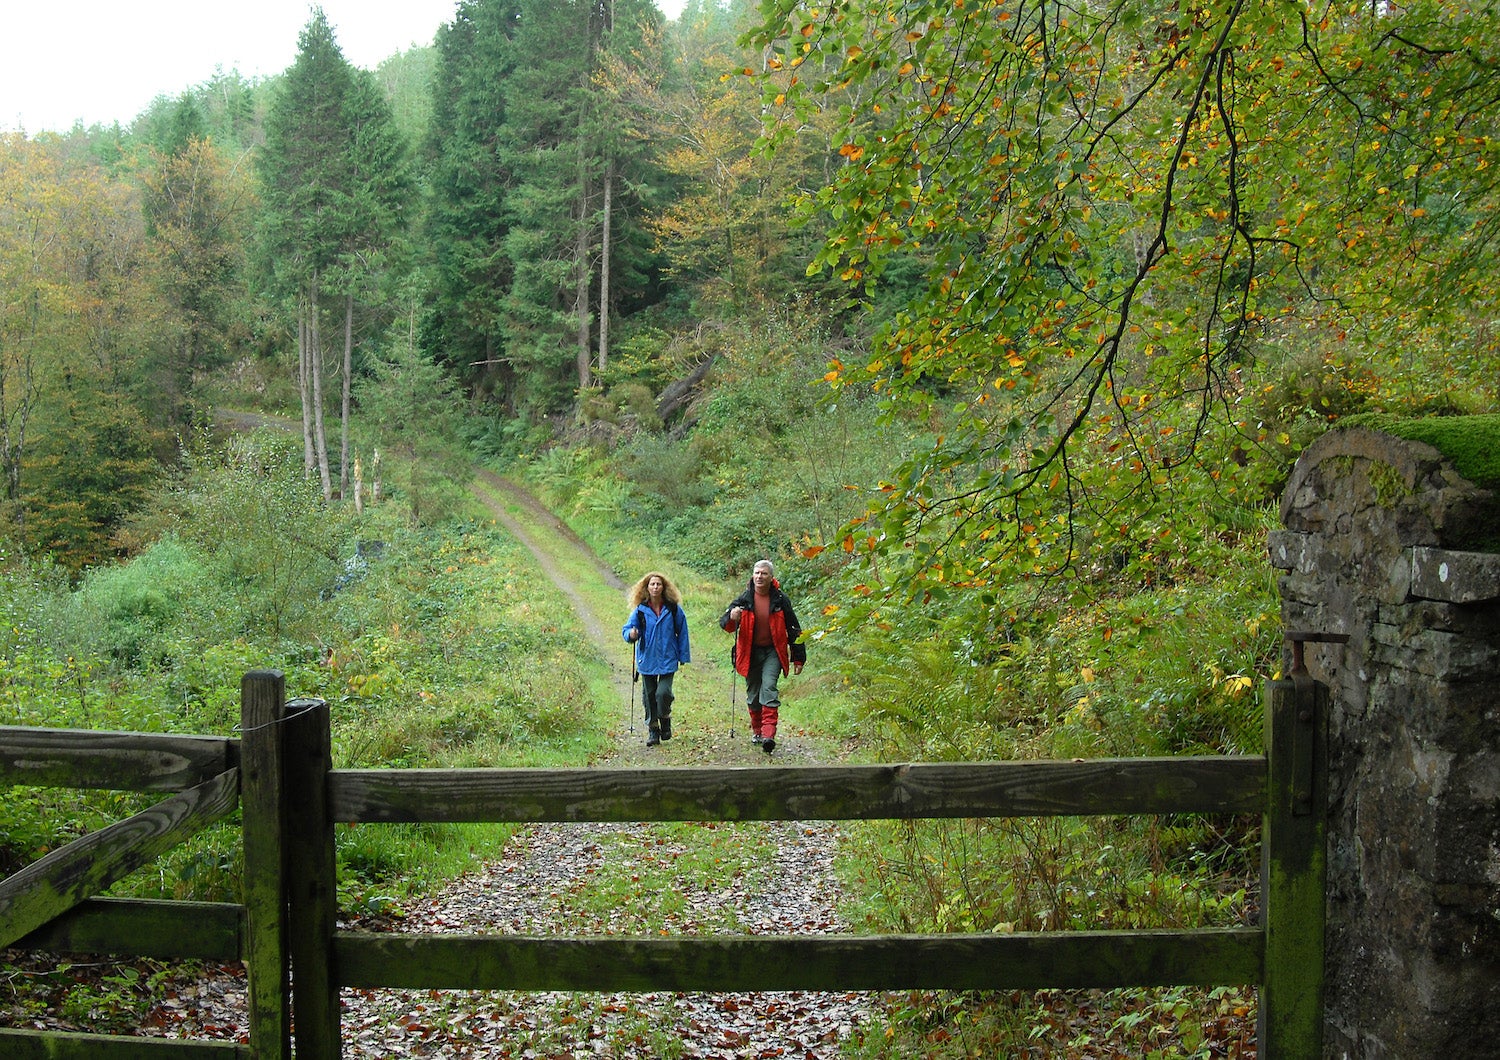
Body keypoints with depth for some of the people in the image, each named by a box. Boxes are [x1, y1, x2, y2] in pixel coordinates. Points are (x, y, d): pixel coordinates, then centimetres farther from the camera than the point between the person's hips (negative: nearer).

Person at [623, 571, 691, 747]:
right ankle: (653, 730, 22)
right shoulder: (640, 610, -2)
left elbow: (682, 632, 4)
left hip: (667, 660, -2)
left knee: (663, 693, -14)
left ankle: (665, 722, 14)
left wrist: (683, 655, 4)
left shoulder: (673, 609, -3)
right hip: (647, 659, 2)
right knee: (649, 695, 8)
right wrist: (631, 634, -24)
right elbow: (627, 629, 0)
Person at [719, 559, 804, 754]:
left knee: (769, 688, -17)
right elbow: (724, 622, -3)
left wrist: (798, 658, 3)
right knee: (753, 692, 9)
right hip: (750, 652, 2)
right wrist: (732, 618, -29)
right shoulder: (744, 599, -1)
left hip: (772, 652, -2)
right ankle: (756, 730, 27)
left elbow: (794, 629, 4)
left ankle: (768, 733, -24)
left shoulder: (780, 600, -3)